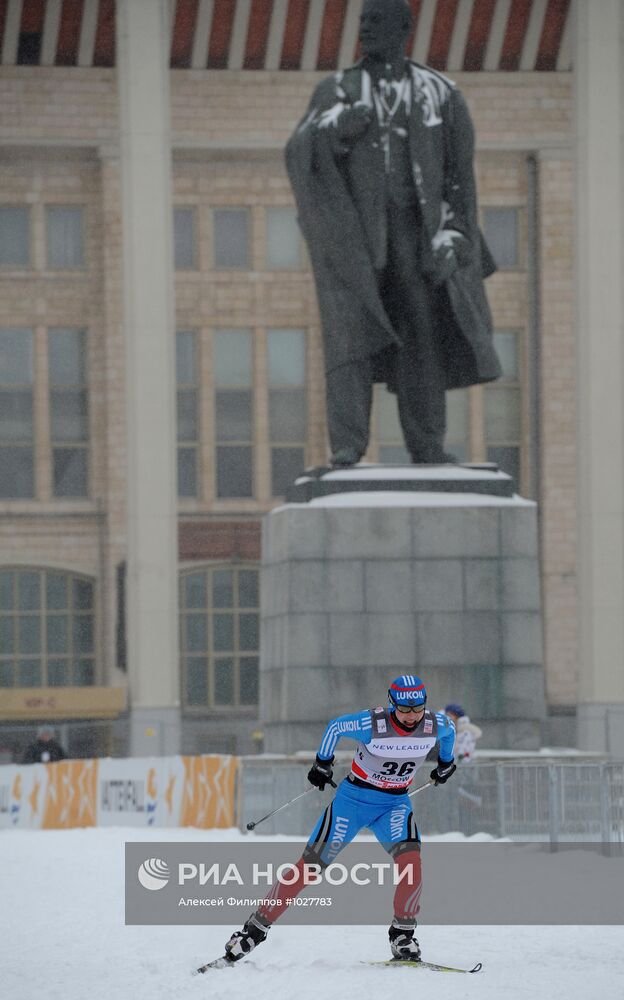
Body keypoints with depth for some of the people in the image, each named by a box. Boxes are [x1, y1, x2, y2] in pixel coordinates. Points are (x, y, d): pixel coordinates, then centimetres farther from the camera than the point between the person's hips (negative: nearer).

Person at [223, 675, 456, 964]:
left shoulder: (436, 725, -15)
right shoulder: (372, 724, -25)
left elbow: (450, 730, 12)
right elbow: (335, 727, -5)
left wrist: (446, 763, 26)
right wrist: (322, 763, 7)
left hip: (394, 803, 2)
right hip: (354, 797, -2)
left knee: (410, 858, -26)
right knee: (311, 864, -6)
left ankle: (403, 934, -12)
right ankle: (256, 928, 4)